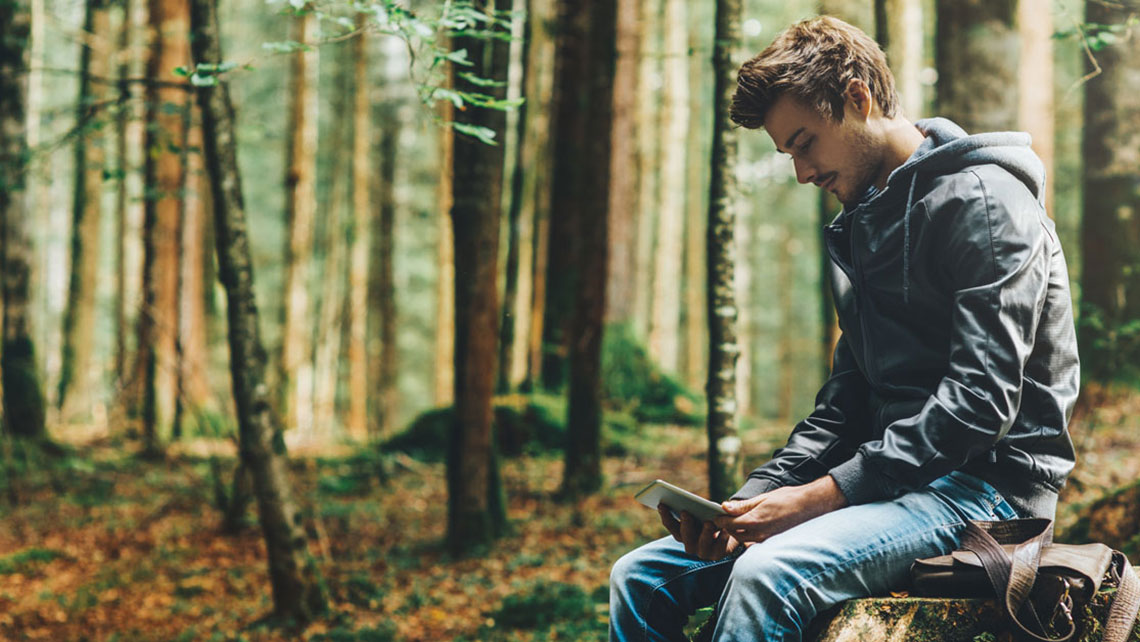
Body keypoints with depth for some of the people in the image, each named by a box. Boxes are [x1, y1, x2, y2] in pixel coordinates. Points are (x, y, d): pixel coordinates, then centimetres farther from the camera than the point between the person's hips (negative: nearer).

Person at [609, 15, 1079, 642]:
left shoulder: (981, 199, -10)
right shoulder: (860, 224, 18)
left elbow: (980, 401, -20)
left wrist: (823, 495, -22)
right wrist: (755, 497, -1)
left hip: (986, 480, -9)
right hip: (892, 477, 9)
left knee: (769, 574, -35)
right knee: (643, 577, -2)